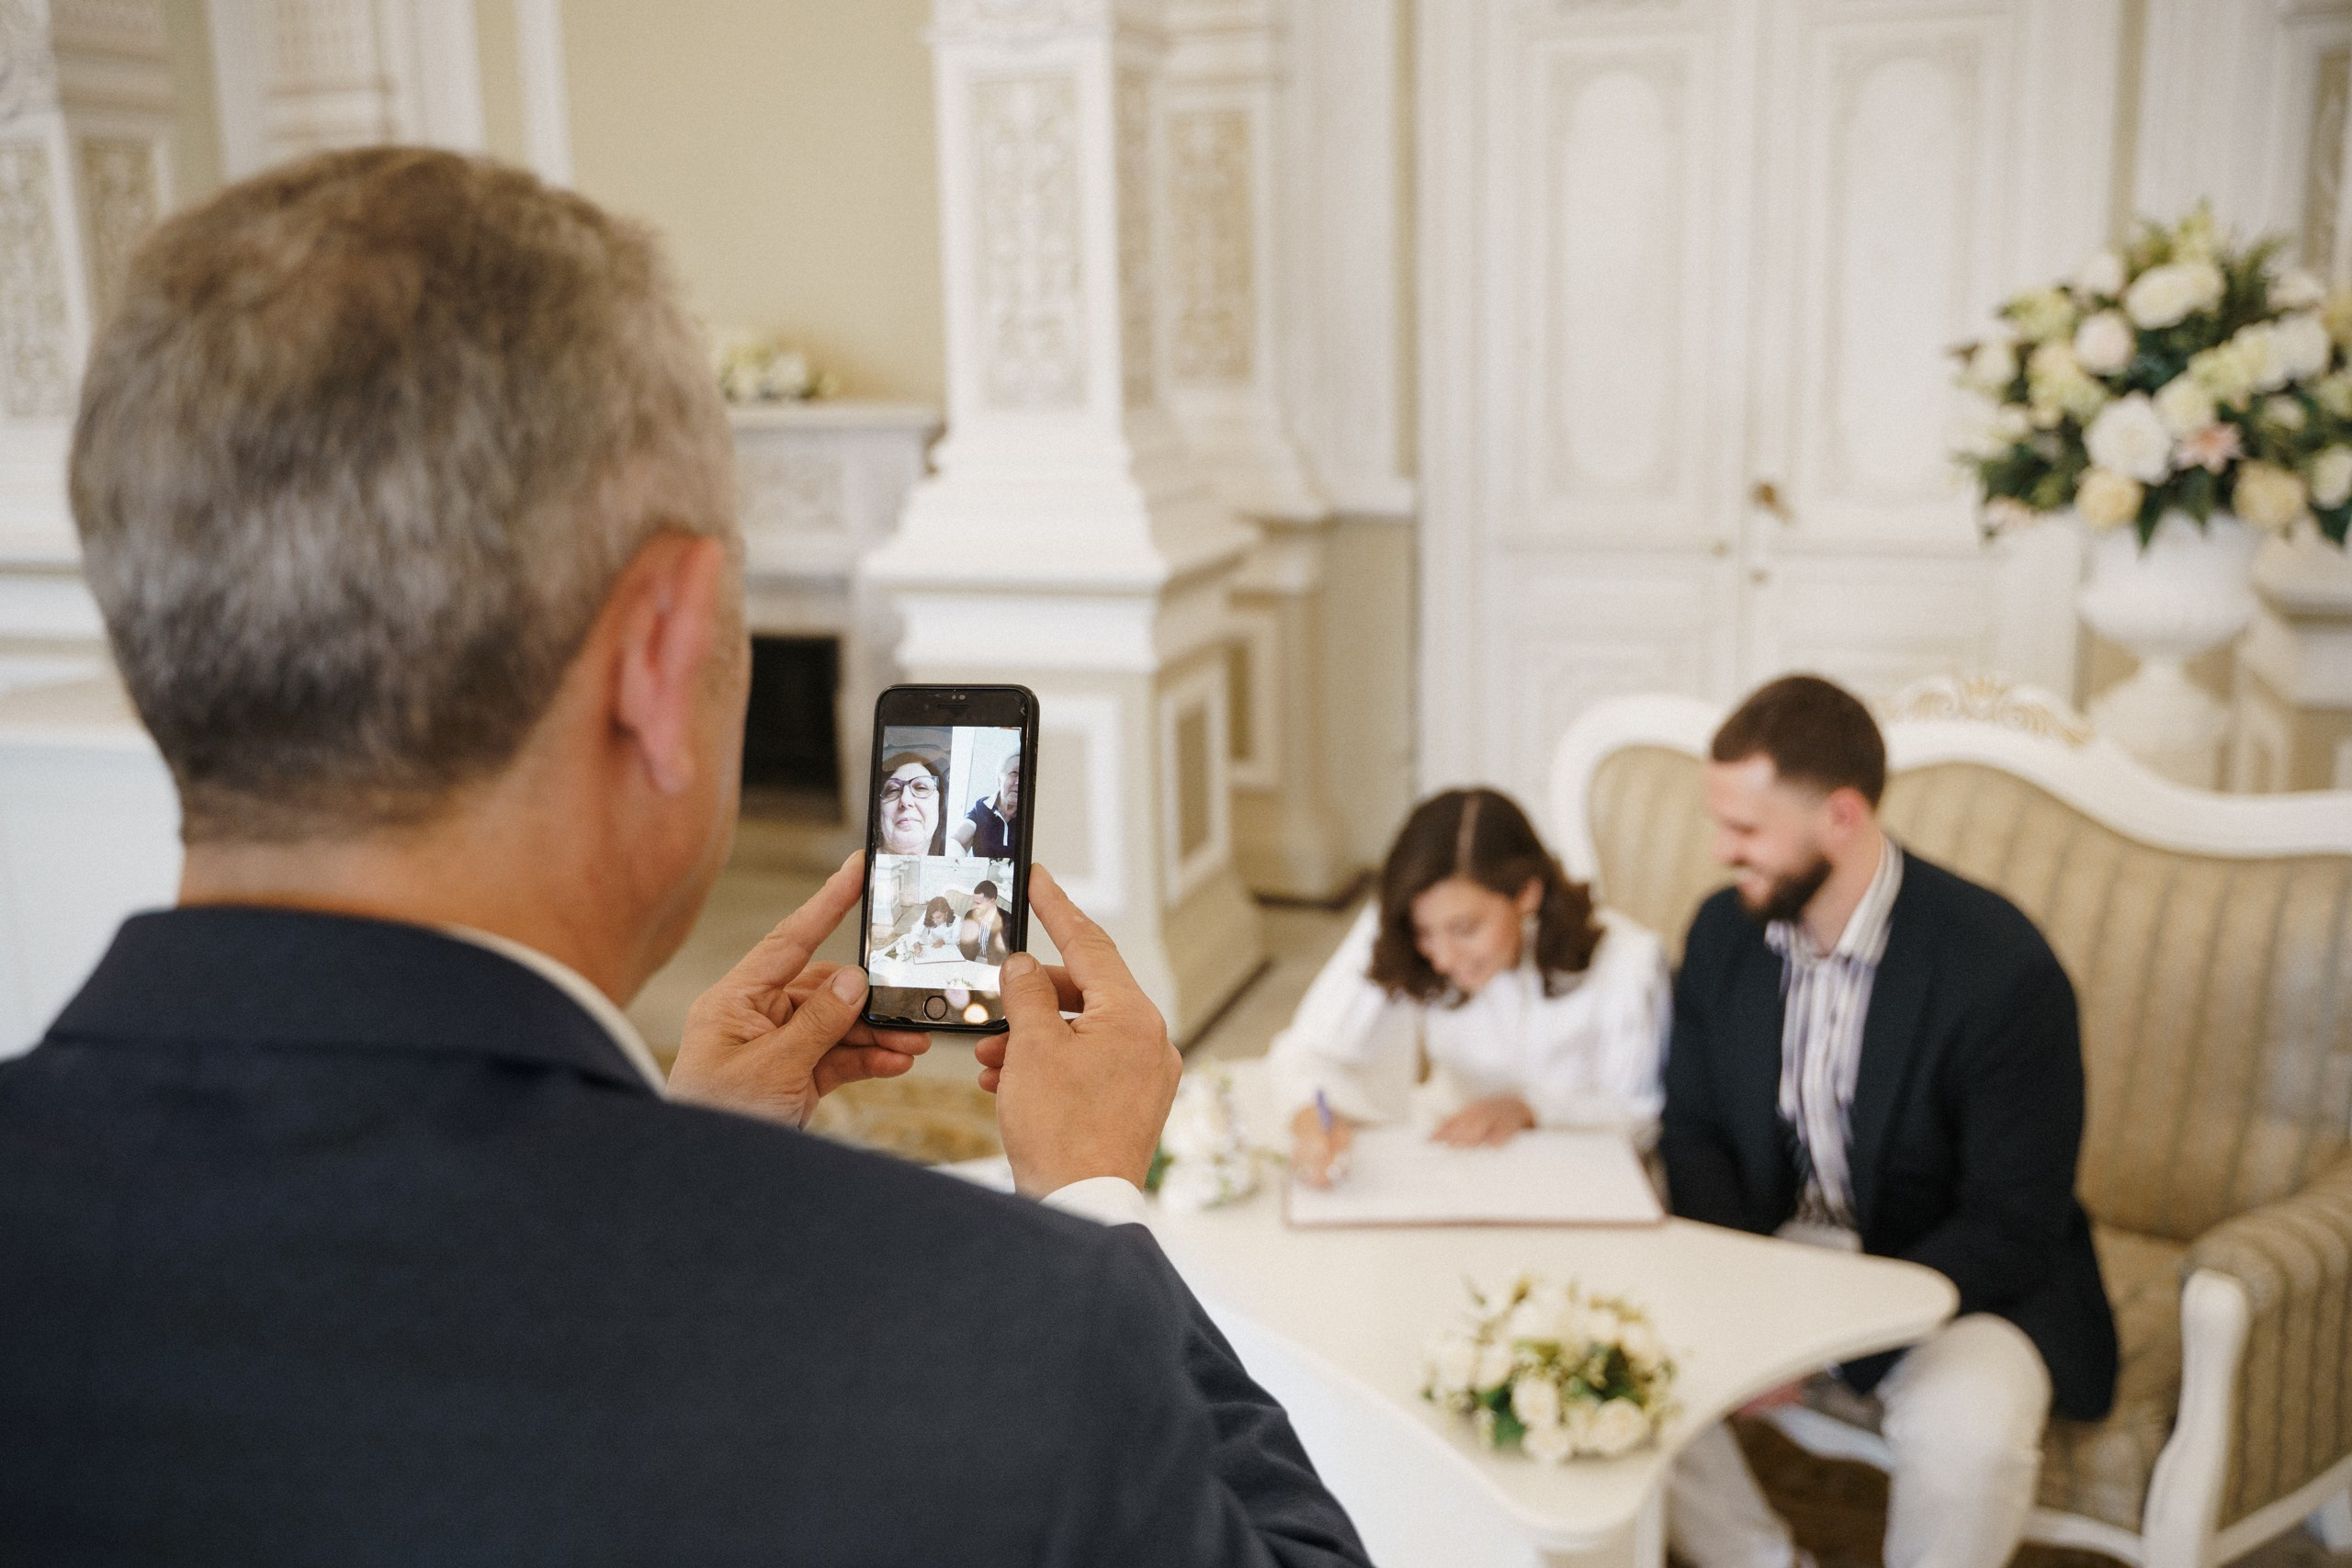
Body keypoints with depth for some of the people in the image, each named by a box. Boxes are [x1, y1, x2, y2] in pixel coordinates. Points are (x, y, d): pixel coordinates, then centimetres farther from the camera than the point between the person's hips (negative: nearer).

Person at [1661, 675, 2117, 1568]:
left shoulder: (2001, 968, -22)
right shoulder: (1722, 933, -4)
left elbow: (2011, 1230, -19)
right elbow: (1694, 1133, 4)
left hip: (1963, 1280, -4)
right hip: (1770, 1254, 5)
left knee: (1966, 1425, -34)